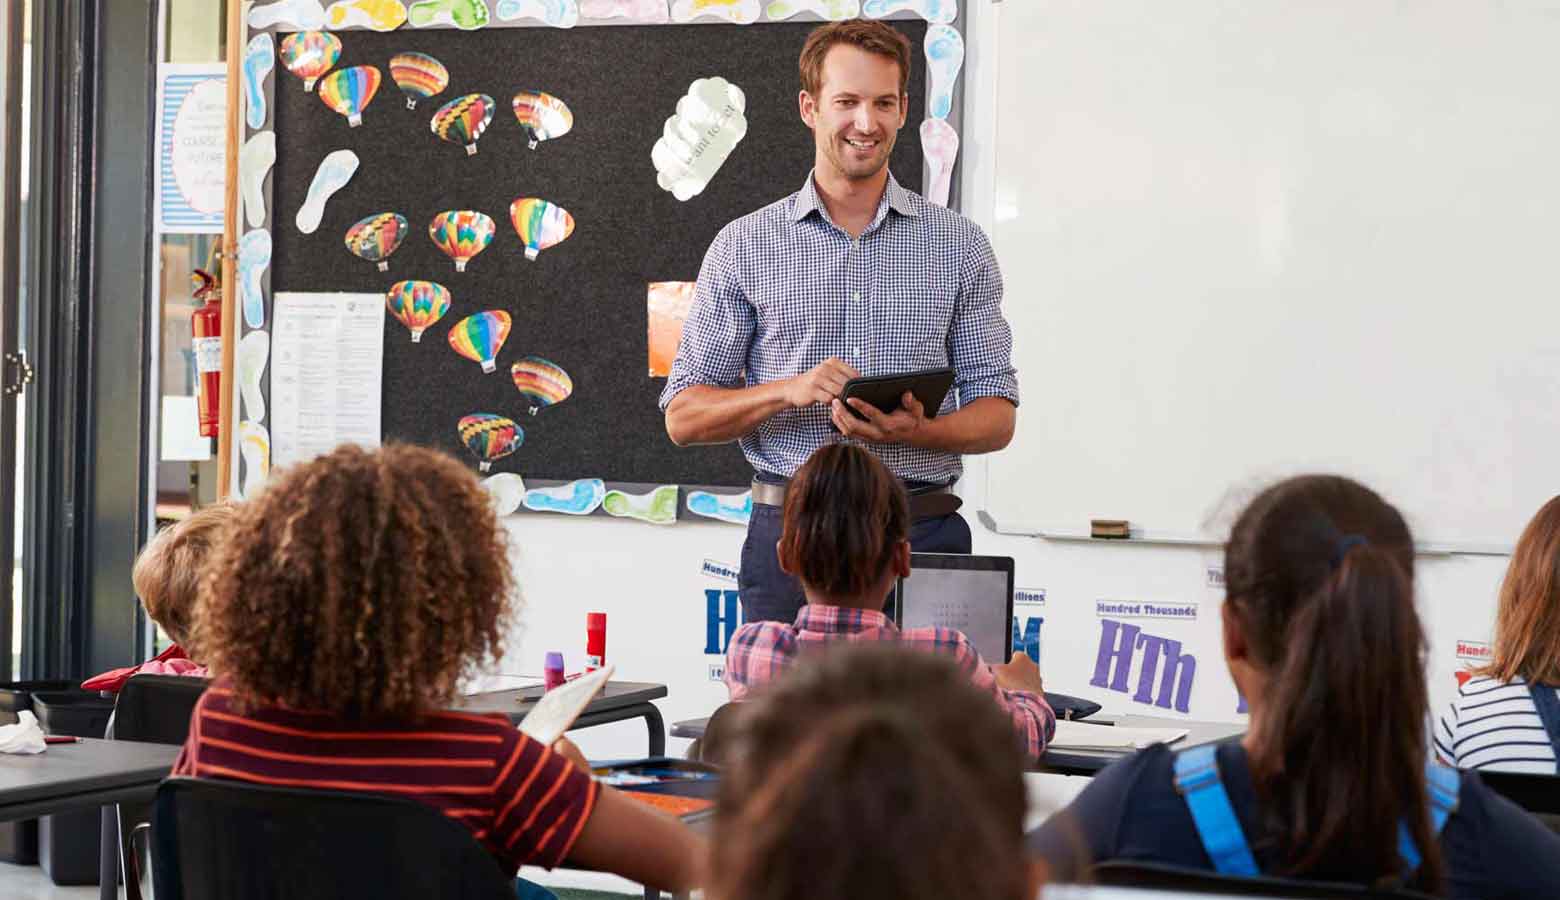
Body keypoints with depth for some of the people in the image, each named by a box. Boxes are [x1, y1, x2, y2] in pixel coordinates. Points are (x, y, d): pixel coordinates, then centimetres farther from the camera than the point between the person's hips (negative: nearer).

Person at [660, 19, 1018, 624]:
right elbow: (684, 416, 5)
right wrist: (790, 392, -13)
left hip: (923, 535, 0)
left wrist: (915, 432, -13)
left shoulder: (958, 245, 9)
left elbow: (996, 414, 8)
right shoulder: (745, 246, 7)